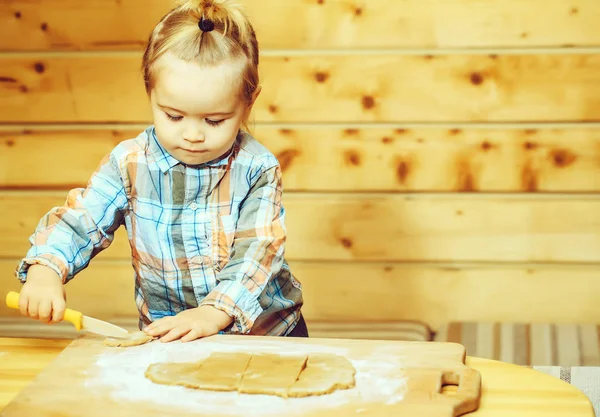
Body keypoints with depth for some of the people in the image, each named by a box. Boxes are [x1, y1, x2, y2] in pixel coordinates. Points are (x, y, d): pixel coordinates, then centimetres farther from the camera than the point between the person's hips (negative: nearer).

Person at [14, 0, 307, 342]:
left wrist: (214, 313, -29)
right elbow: (78, 221, -5)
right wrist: (45, 271, -27)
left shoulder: (257, 169, -7)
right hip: (165, 335, -2)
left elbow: (259, 250, -14)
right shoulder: (130, 163, -3)